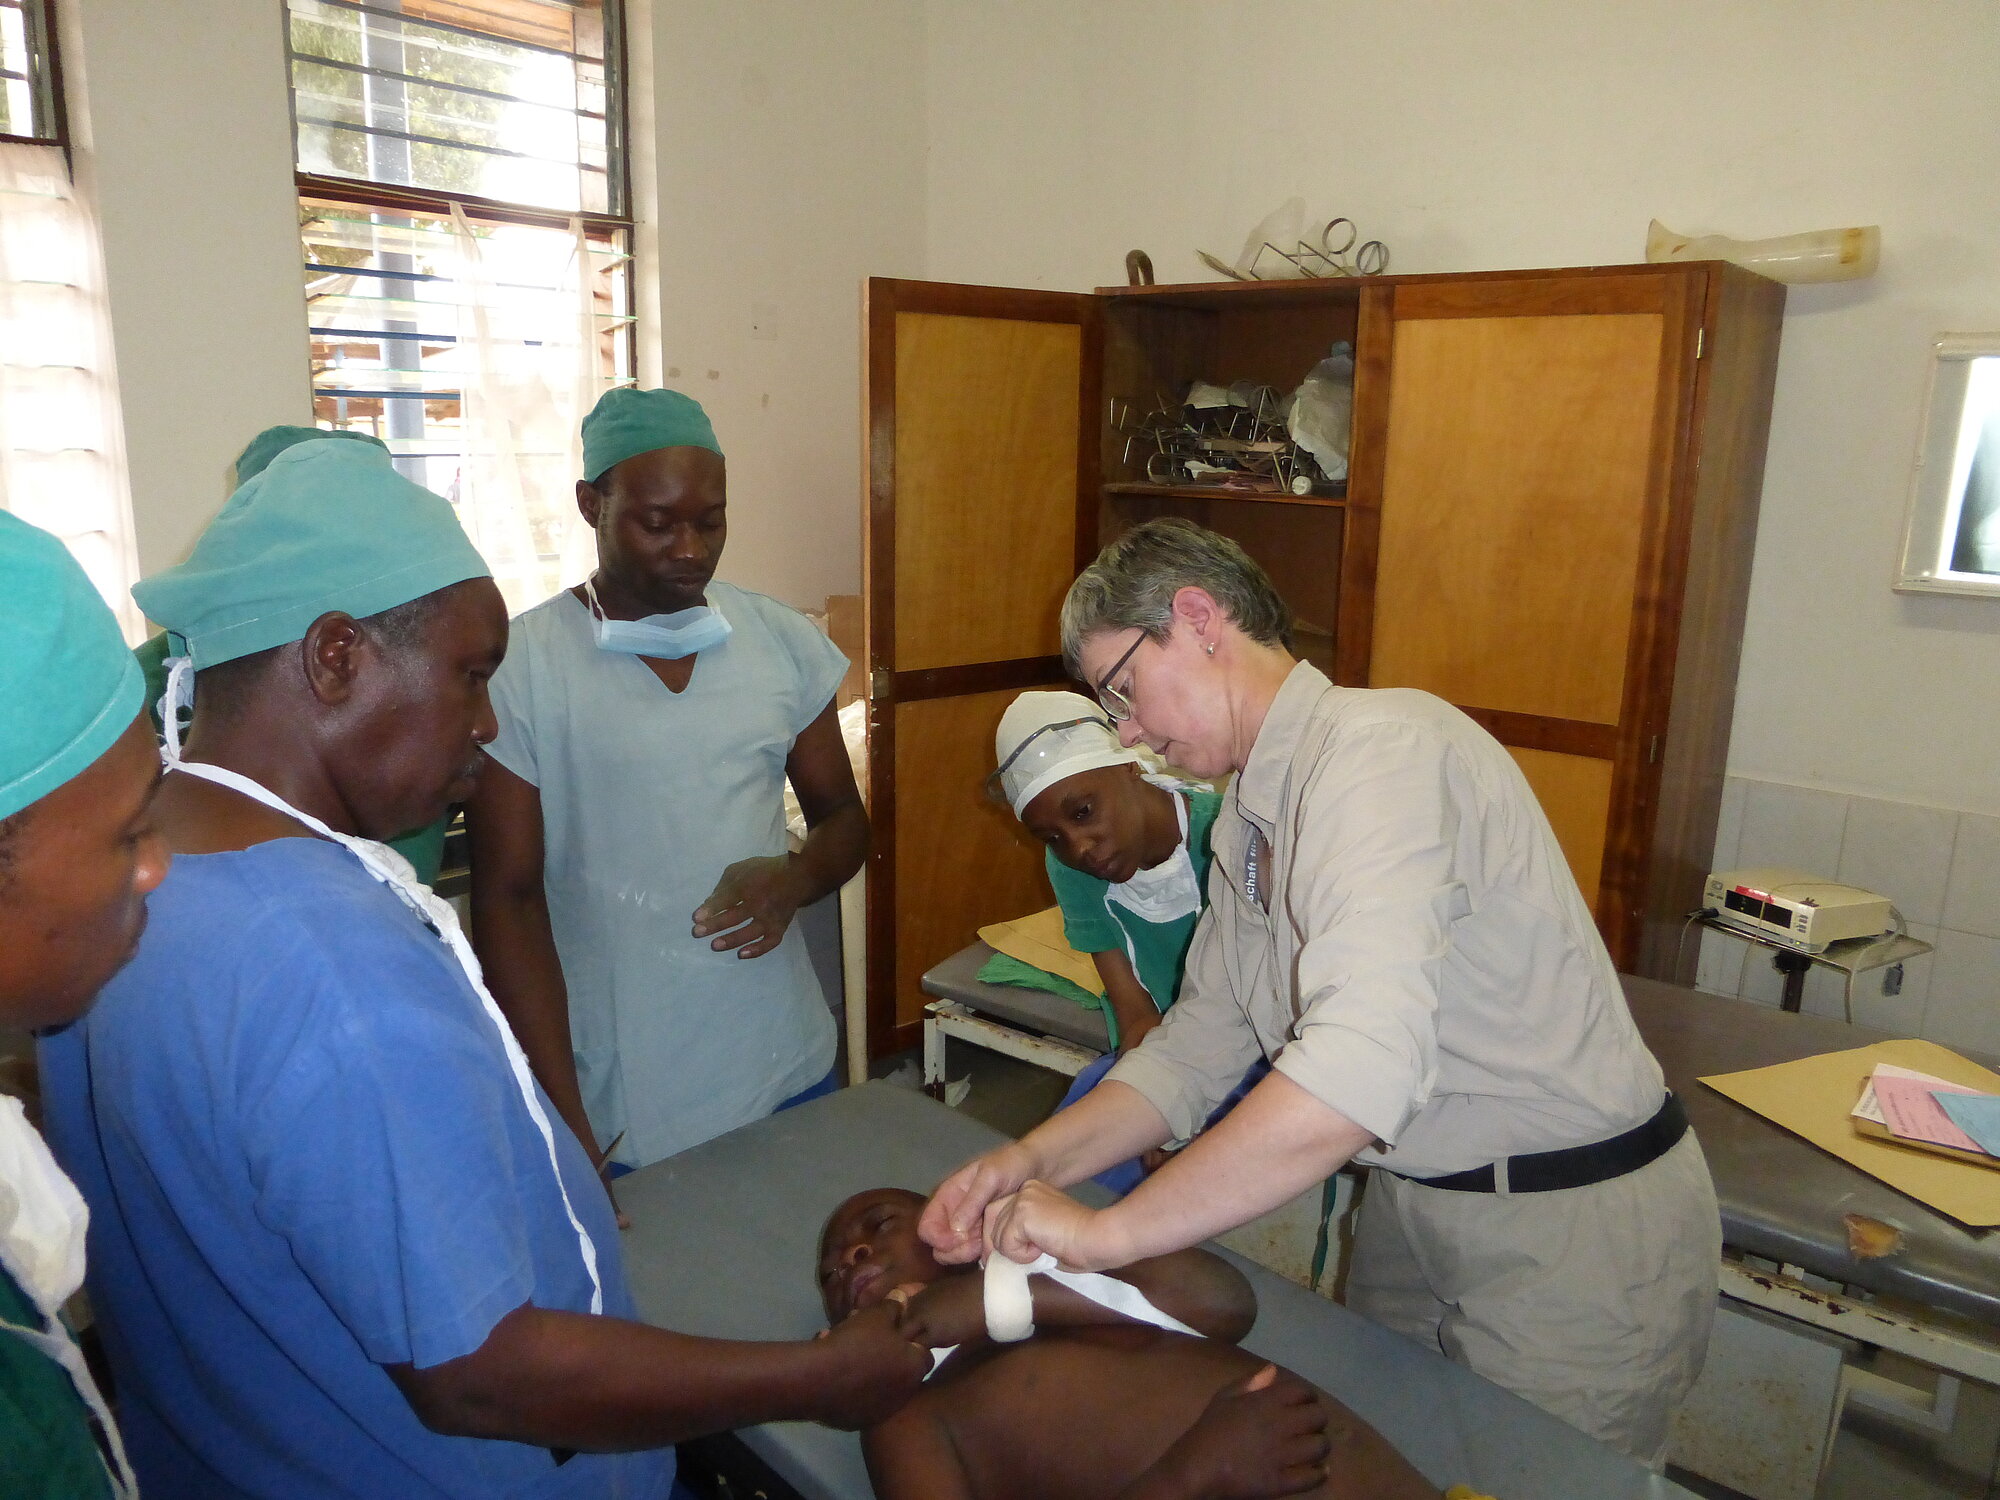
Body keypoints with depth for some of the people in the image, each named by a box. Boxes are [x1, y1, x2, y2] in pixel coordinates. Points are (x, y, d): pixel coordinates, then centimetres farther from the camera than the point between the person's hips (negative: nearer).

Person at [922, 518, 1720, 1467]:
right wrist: (1034, 1161, -9)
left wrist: (1108, 1232, -31)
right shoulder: (1248, 821, 6)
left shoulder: (1379, 748, -26)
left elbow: (1360, 1067, -38)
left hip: (1574, 1227, -8)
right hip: (1410, 1206, 8)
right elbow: (1198, 1045, 6)